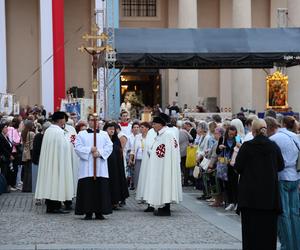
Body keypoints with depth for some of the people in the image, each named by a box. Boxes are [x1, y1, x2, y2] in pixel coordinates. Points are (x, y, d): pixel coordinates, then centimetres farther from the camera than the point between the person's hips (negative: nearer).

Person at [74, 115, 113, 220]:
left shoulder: (104, 134, 15)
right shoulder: (81, 134, 10)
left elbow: (109, 147, 4)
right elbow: (78, 148, -1)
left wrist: (100, 152, -12)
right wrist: (90, 150, -12)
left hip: (101, 168, 1)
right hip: (86, 167, -1)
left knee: (101, 189, -3)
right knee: (87, 189, -5)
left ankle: (99, 212, 2)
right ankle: (88, 212, -1)